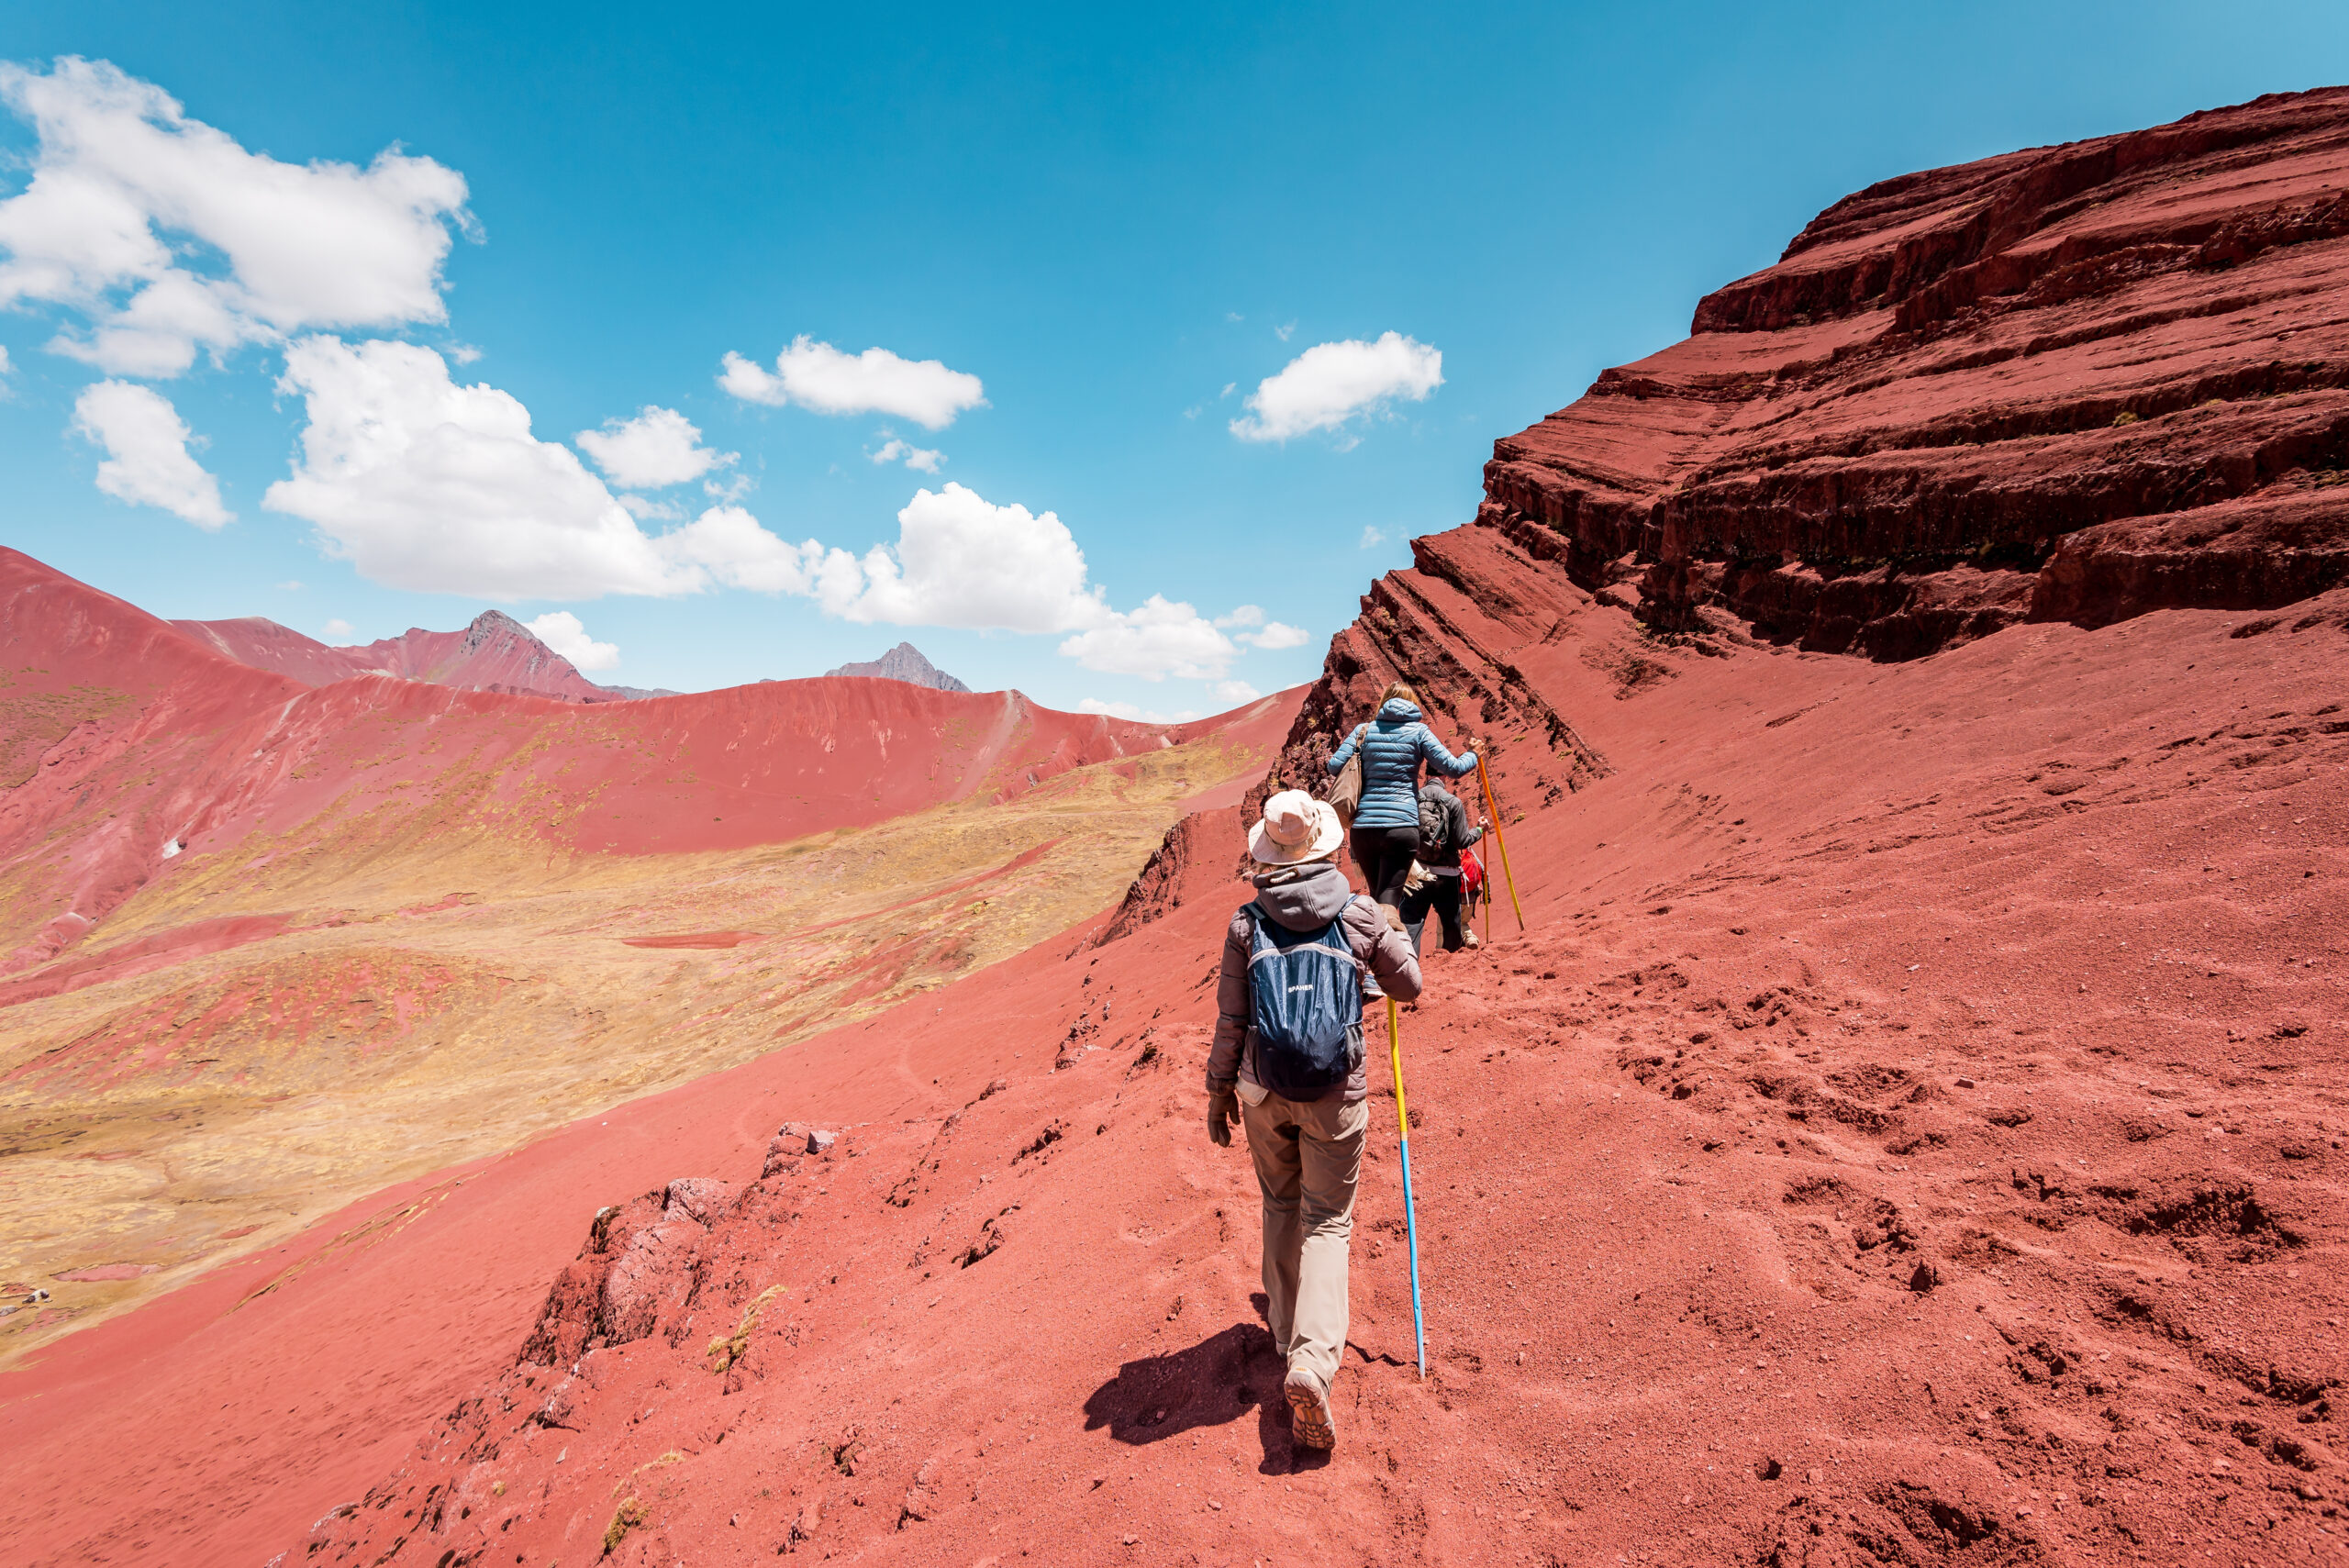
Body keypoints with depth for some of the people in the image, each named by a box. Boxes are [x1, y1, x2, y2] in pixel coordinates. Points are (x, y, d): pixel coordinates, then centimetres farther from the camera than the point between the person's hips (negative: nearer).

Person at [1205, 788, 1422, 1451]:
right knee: (1327, 1221, 9)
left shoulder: (1246, 922, -5)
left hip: (1263, 1091, 2)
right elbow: (1409, 984, 6)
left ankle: (1286, 1325, 39)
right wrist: (1388, 940, 25)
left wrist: (1219, 1089, 10)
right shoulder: (1359, 913, -6)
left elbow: (1230, 1018, -1)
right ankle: (1312, 1362, -7)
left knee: (1282, 1207, 24)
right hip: (1337, 1095, -1)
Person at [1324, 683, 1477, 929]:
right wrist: (1473, 754, 23)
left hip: (1363, 826, 3)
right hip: (1401, 824, -3)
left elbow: (1335, 766, 3)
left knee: (1376, 895, 20)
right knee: (1389, 899, -7)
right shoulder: (1418, 731, 6)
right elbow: (1453, 768, 2)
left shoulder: (1364, 730, 11)